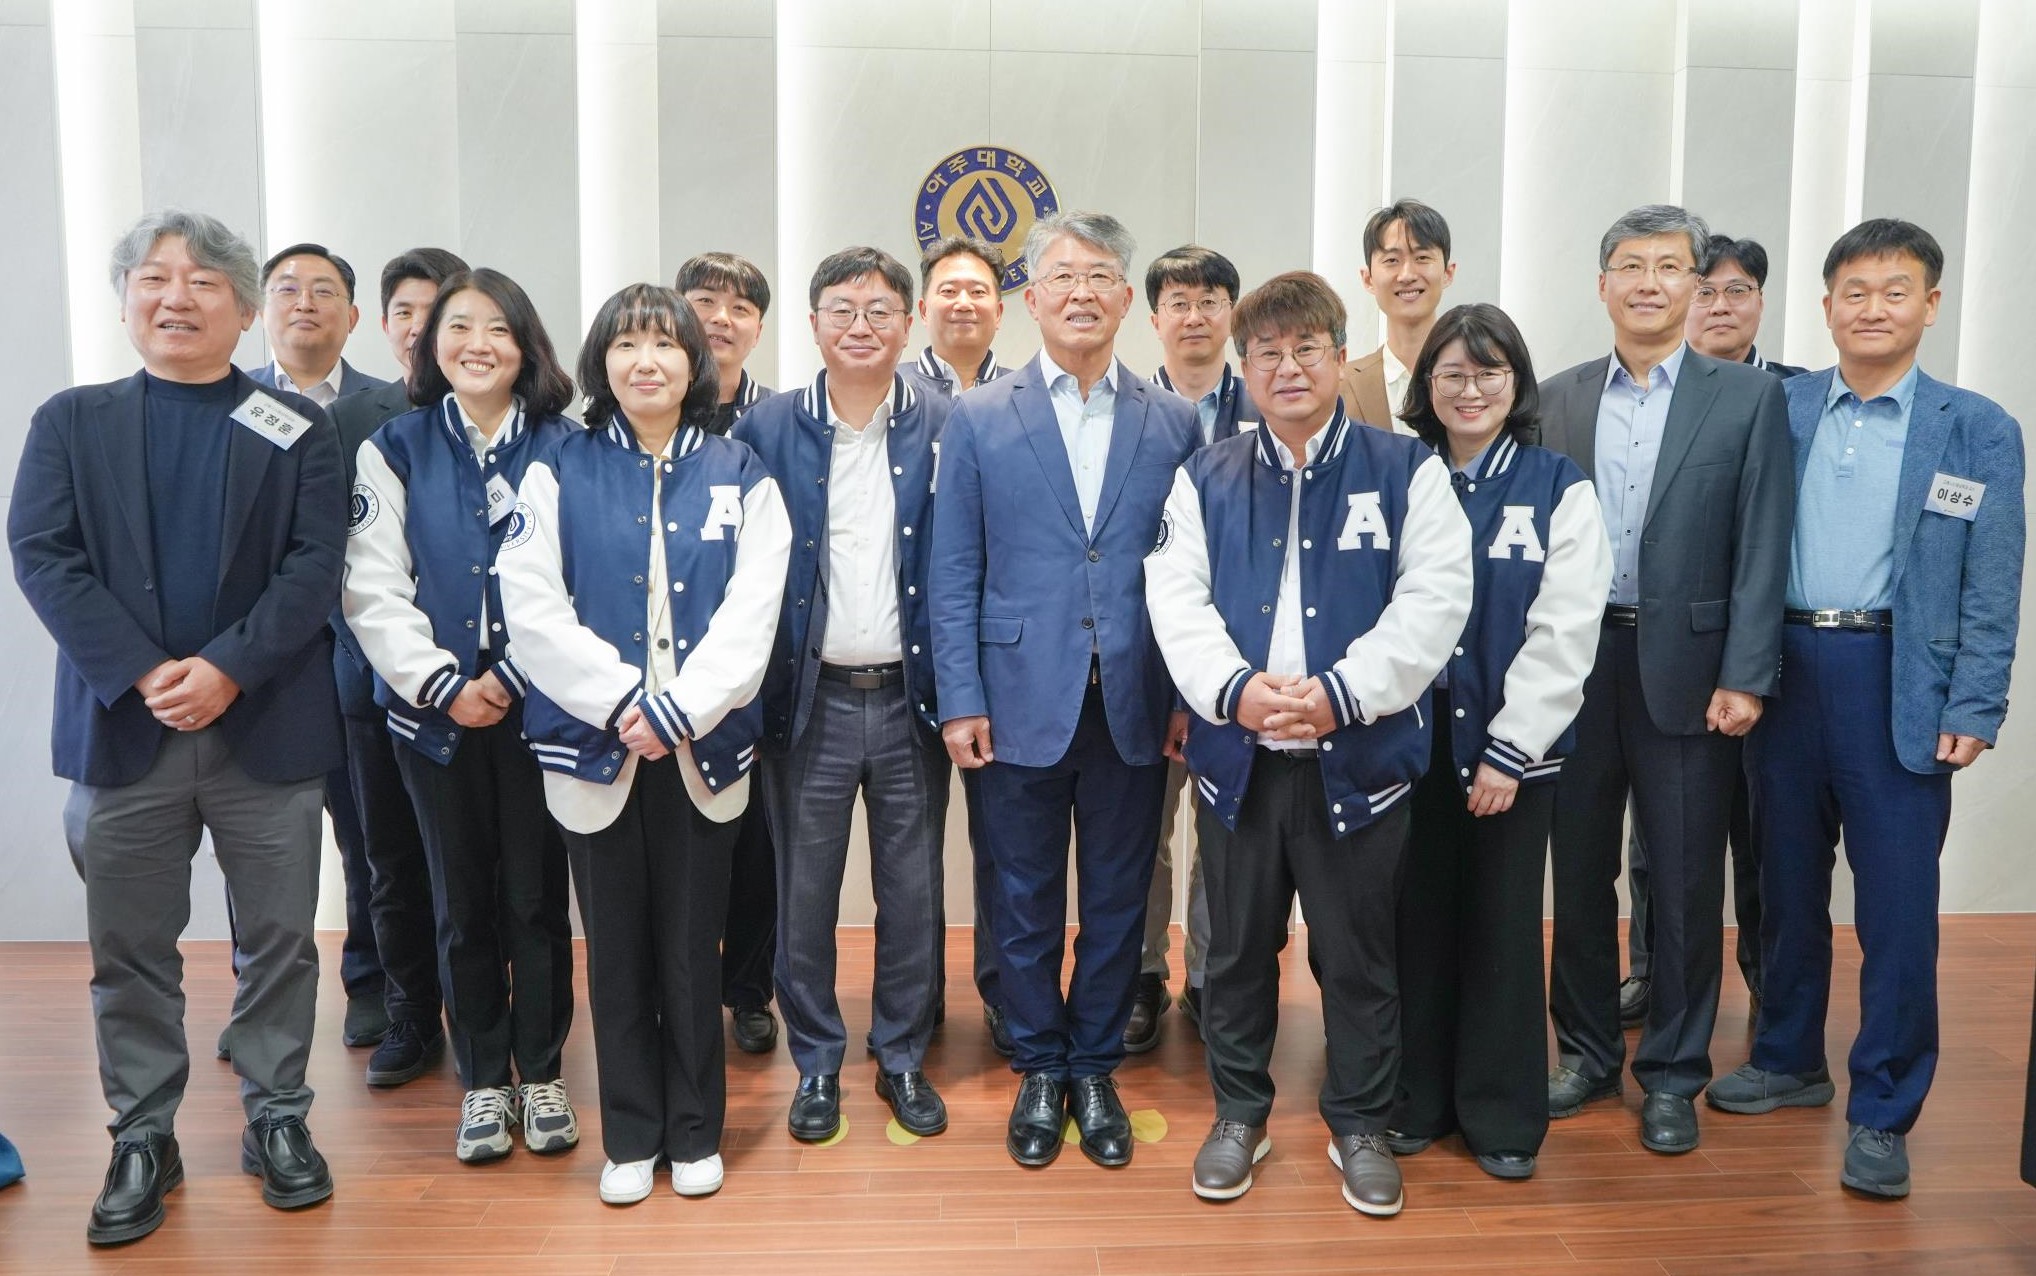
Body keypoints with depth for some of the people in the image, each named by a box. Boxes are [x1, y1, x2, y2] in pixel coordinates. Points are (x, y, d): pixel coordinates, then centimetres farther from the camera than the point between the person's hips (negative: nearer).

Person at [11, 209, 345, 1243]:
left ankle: (277, 1119, 23)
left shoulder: (298, 429, 4)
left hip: (267, 727, -1)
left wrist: (226, 670, -17)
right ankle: (143, 1138, 23)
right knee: (129, 949, 9)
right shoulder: (70, 423, 8)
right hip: (121, 730, 1)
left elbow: (314, 566, -5)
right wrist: (141, 674, -15)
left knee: (279, 939, 8)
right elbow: (43, 557, -3)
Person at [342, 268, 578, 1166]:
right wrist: (443, 684, -12)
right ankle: (483, 1082, 23)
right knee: (463, 903, 10)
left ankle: (540, 1074, 22)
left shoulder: (562, 449, 1)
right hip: (435, 711, 1)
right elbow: (373, 588, -3)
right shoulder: (395, 449, 4)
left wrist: (512, 677, -14)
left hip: (536, 707, -1)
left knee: (536, 898, 6)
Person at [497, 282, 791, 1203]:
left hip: (702, 747, 0)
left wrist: (679, 709, -16)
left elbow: (749, 613, -5)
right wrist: (622, 699, -15)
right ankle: (630, 1138, 24)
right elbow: (531, 607, -5)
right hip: (595, 745, 0)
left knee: (692, 945, 8)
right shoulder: (560, 472, 4)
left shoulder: (739, 475, 5)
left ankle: (695, 1133, 24)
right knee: (616, 948, 9)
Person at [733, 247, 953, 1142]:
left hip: (909, 698, 0)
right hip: (808, 699, 0)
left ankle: (903, 1057, 28)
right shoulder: (766, 430, 1)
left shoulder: (945, 430, 1)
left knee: (913, 892, 10)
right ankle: (816, 1062, 26)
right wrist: (744, 693, -5)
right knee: (804, 894, 8)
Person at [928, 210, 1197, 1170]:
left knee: (1117, 901, 12)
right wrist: (960, 700, -6)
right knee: (1024, 902, 10)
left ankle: (1095, 1069, 30)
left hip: (1135, 709, 1)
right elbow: (953, 575, 0)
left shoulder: (1174, 423, 5)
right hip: (1020, 707, -1)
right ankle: (1040, 1069, 29)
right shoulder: (979, 420, 2)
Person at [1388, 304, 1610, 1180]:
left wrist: (1509, 750, -12)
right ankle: (1417, 1096, 25)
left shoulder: (1558, 488, -3)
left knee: (1503, 926, 8)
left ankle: (1501, 1113, 22)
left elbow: (1564, 632, -8)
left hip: (1512, 743, -1)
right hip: (1413, 734, 2)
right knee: (1419, 917, 9)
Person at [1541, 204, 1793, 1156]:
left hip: (1686, 669, -2)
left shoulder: (1748, 398, 0)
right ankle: (1587, 1051, 28)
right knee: (1579, 870, 11)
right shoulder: (1557, 399, 6)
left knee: (1685, 881, 6)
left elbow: (1761, 549, -4)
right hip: (1575, 664, 2)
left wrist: (1745, 677, -10)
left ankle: (1672, 1075, 21)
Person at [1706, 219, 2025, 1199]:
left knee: (1896, 901, 2)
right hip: (1784, 667, 3)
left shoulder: (1978, 432, 0)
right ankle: (1789, 1062, 32)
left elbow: (1991, 591, -2)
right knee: (1787, 882, 14)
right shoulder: (1780, 409, 5)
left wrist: (1972, 711, -7)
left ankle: (1883, 1111, 16)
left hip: (1898, 682, -2)